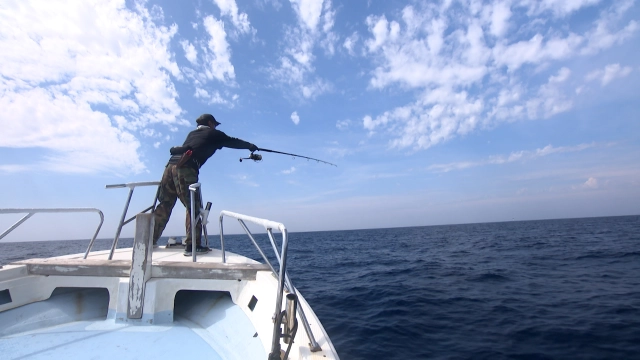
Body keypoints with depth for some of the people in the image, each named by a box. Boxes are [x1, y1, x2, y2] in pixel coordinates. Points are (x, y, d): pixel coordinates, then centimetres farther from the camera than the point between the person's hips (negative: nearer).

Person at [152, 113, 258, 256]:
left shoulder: (192, 133, 30)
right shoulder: (213, 134, 14)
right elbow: (233, 142, 24)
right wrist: (250, 146, 38)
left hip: (171, 166, 7)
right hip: (186, 170, -7)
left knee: (164, 206, 13)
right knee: (193, 207, -4)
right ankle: (192, 245, -8)